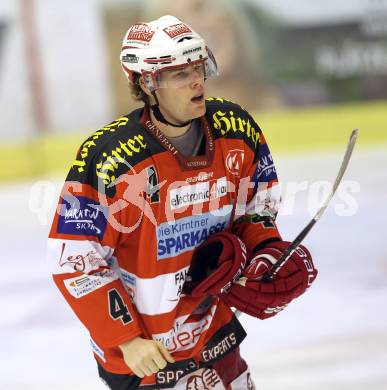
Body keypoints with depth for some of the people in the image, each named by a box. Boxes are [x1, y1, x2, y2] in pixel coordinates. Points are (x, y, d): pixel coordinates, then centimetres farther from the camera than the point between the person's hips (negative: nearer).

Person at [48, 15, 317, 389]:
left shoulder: (237, 131, -9)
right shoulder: (108, 158, -25)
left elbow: (255, 205, 10)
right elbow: (75, 261, -20)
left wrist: (266, 251, -8)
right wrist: (125, 339, -20)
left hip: (213, 329, 5)